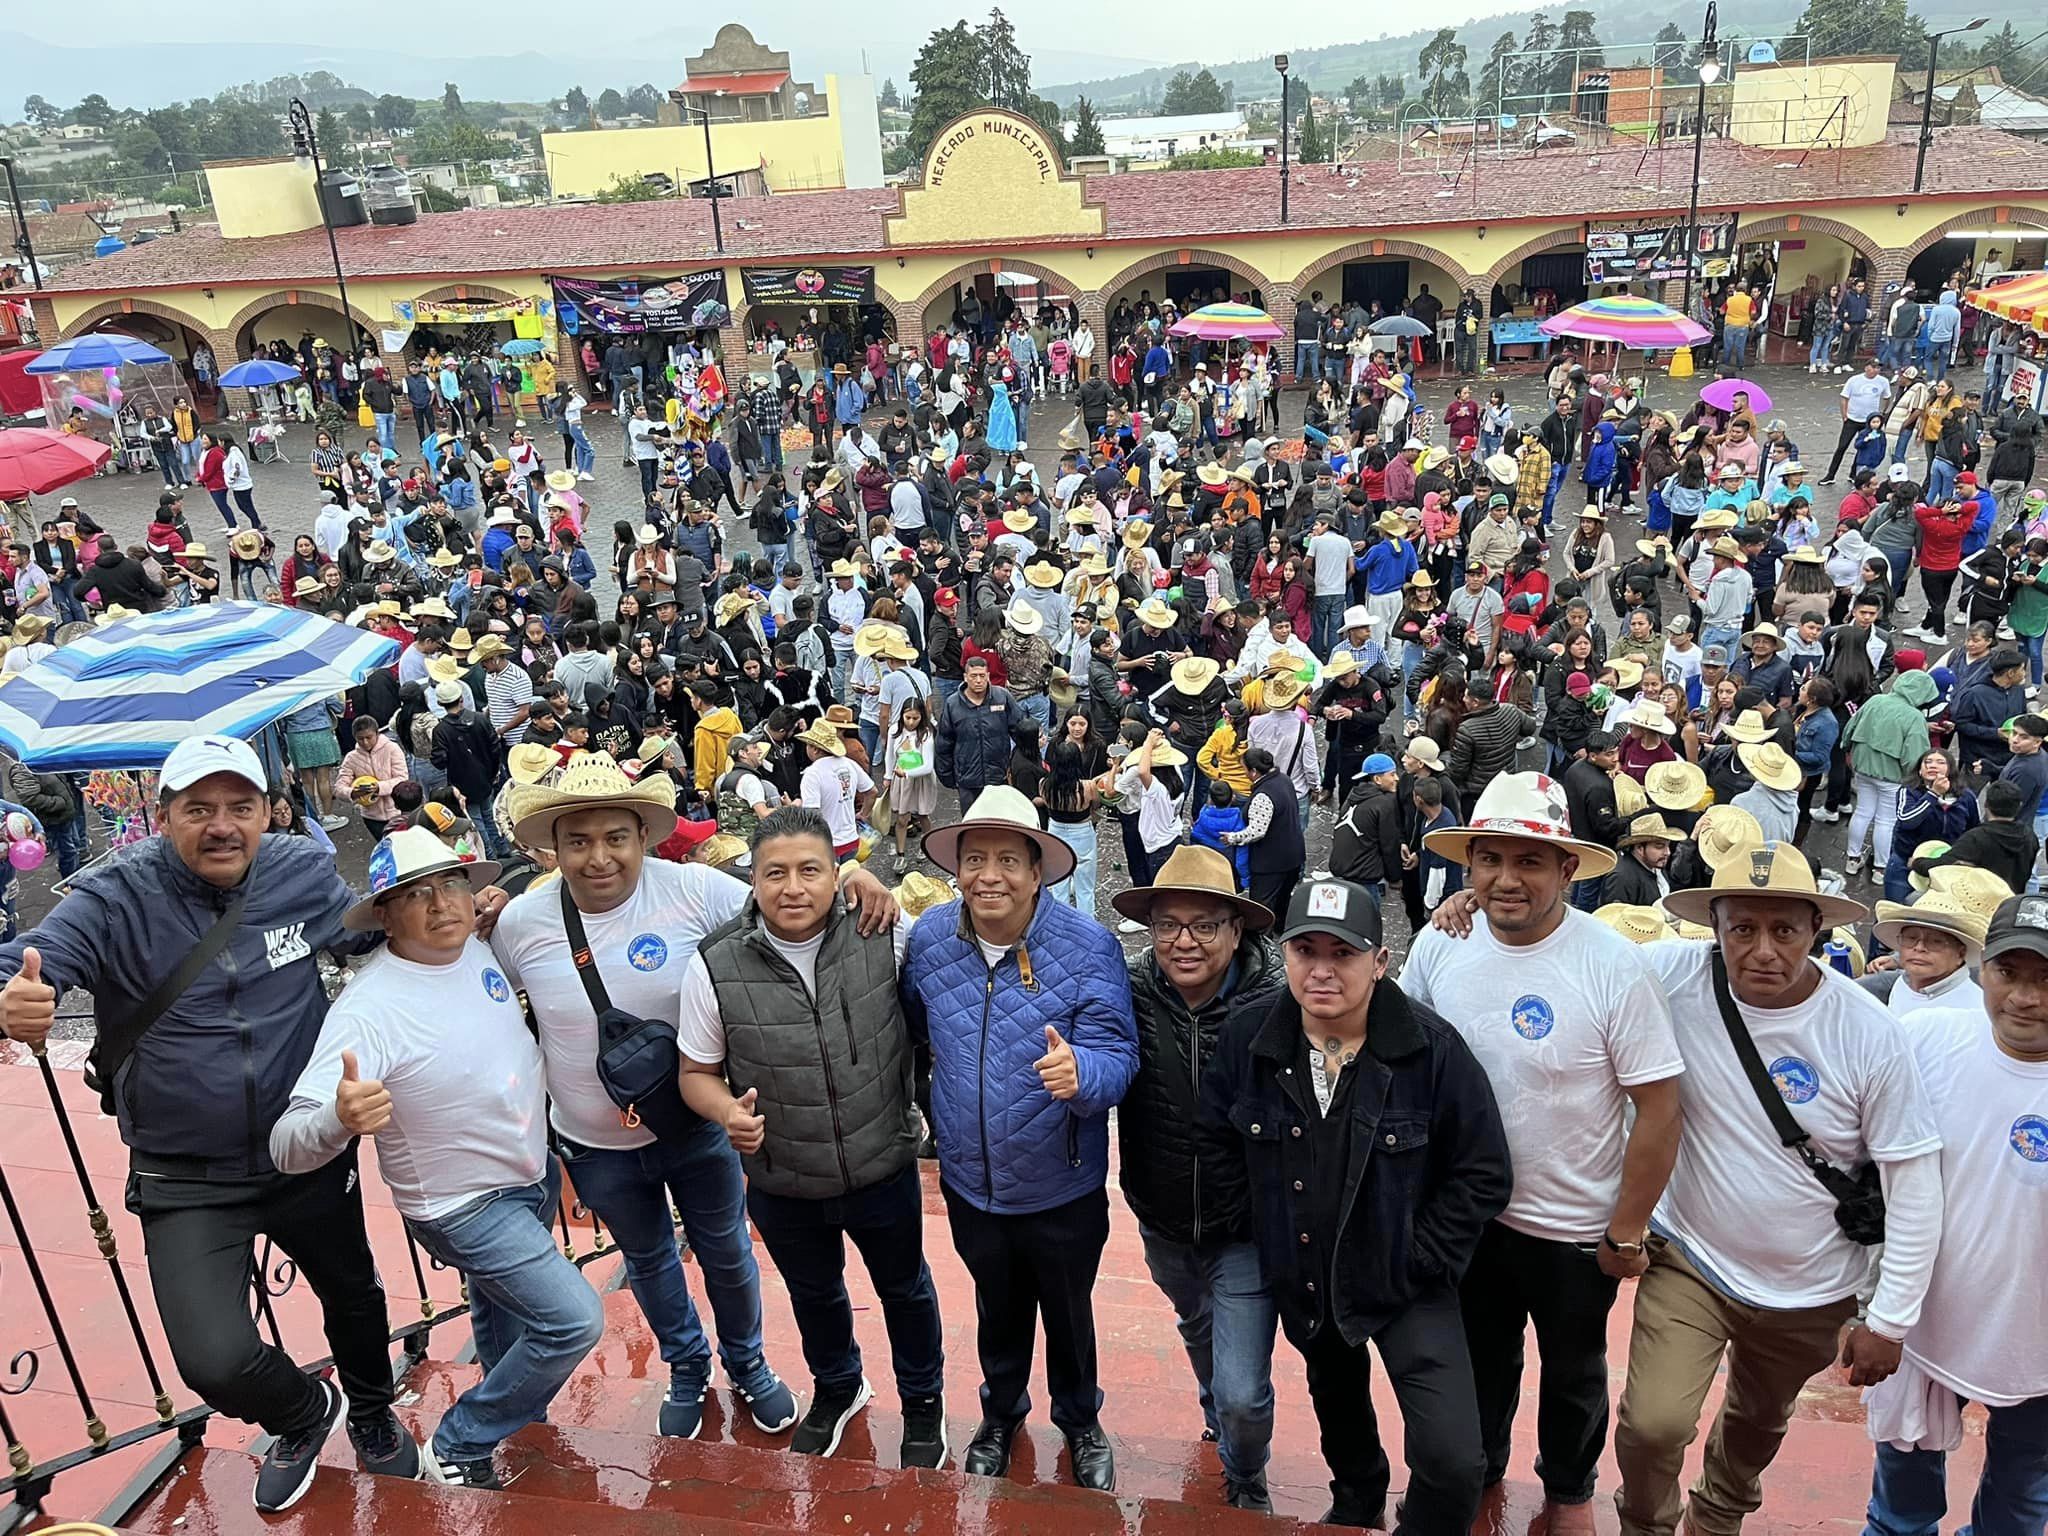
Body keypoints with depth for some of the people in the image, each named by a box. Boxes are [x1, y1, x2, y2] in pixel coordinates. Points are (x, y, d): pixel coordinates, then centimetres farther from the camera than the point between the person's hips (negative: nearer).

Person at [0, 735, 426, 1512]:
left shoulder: (305, 873, -8)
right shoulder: (117, 898, -16)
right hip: (186, 1179, -2)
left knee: (353, 1294, 23)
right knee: (216, 1362, -14)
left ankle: (371, 1414, 58)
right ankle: (305, 1411, 25)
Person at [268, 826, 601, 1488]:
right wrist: (339, 1119, -58)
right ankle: (459, 1449, 9)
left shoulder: (480, 945, -12)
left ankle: (514, 1404, 58)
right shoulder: (368, 1010, -32)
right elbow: (288, 1146, -37)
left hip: (533, 1173, 7)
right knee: (575, 1320, -14)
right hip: (463, 1207, -7)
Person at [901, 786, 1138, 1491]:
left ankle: (1080, 1422, 50)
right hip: (970, 1182, 3)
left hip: (1062, 1188, -2)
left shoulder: (1089, 946, -22)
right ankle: (1001, 1412, 54)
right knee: (997, 1309, 26)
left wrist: (1080, 1071, -47)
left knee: (1068, 1314, 21)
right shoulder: (928, 938, -10)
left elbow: (1118, 1057, -27)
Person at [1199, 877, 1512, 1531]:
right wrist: (1263, 1228, -1)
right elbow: (1215, 1142, 1)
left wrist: (1420, 1265, -13)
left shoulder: (1433, 1048, -21)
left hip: (1406, 1287, -3)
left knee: (1453, 1462, -15)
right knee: (1337, 1404, 29)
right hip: (1302, 1281, 3)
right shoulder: (1247, 1034, -14)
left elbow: (1484, 1177, -12)